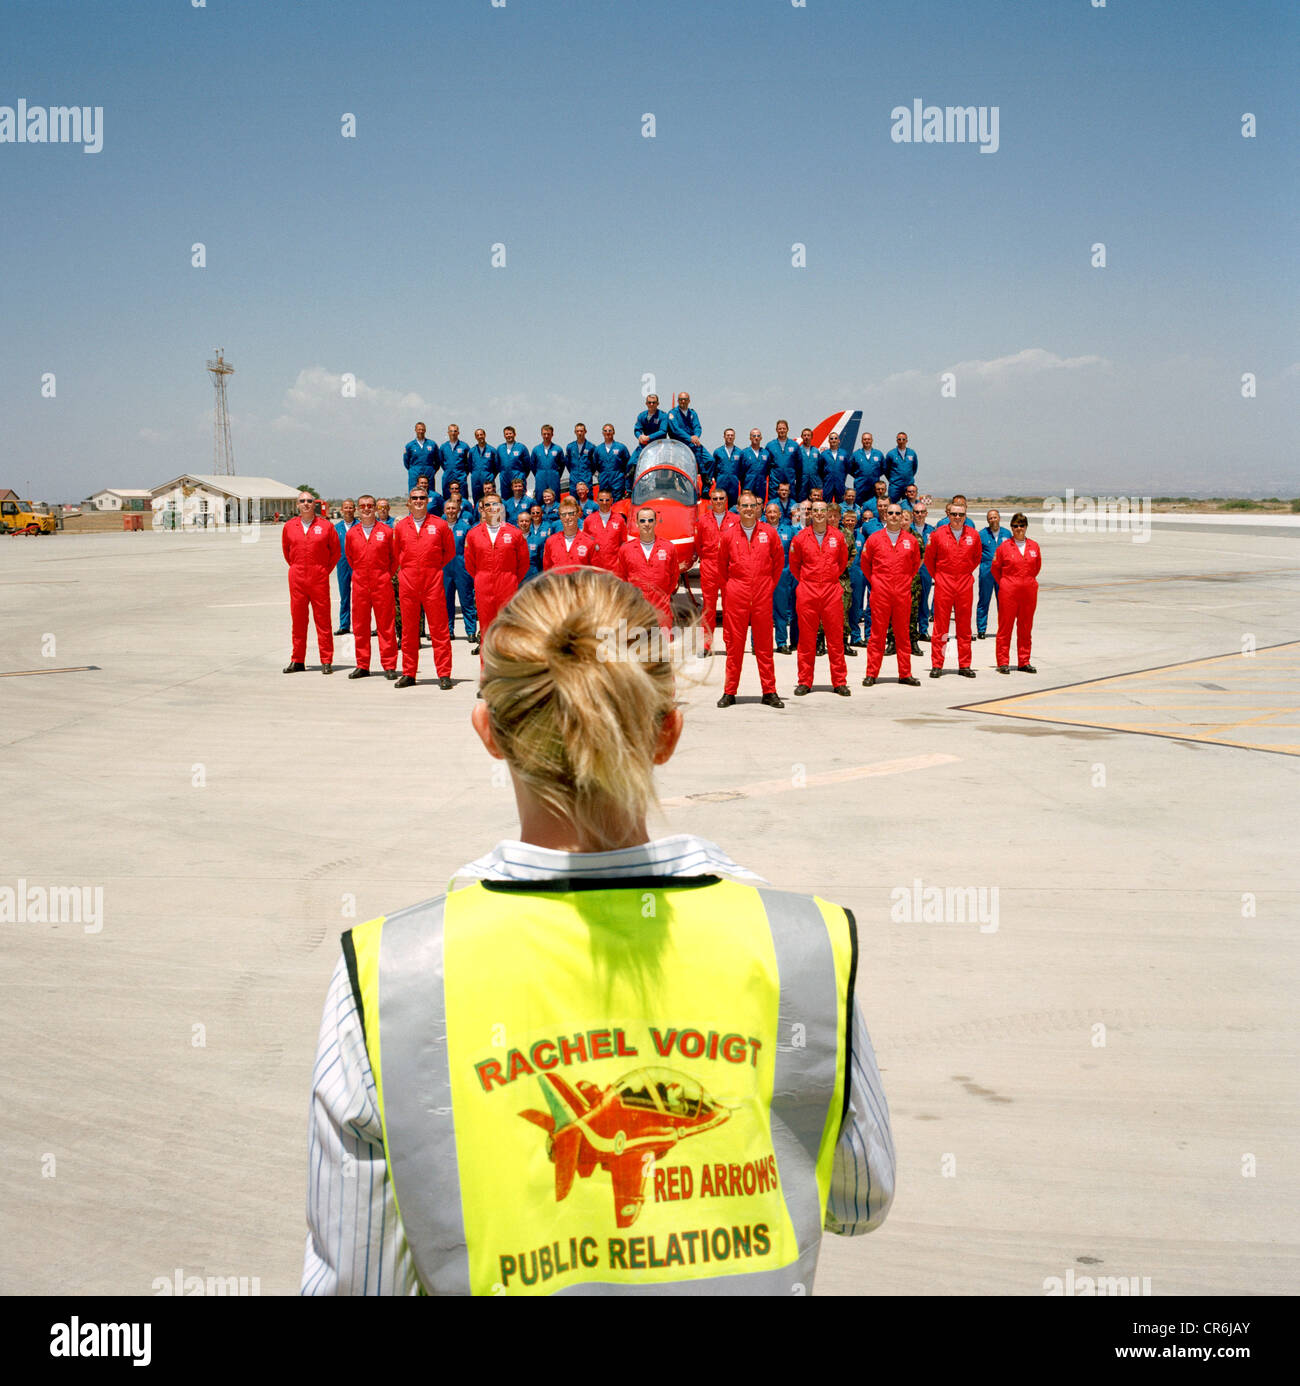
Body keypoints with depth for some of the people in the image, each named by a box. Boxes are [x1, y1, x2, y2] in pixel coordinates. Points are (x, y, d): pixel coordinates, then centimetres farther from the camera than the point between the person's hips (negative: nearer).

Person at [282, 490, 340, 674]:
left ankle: (326, 661, 2)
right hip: (297, 578, 2)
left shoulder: (326, 526, 1)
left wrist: (326, 569, 6)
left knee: (323, 619, -2)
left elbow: (335, 550, 9)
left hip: (319, 578, -2)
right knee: (297, 619, 5)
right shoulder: (289, 526, 7)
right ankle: (297, 661, 13)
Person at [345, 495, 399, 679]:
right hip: (359, 584, 3)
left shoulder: (386, 532, 0)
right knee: (360, 625, 5)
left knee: (386, 625, -1)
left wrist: (387, 575, 7)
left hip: (382, 584, -3)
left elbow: (395, 557, 8)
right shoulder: (352, 534, 7)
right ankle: (362, 666, 12)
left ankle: (389, 666, 3)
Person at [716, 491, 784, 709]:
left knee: (764, 644, 4)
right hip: (736, 597, 0)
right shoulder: (728, 535, 3)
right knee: (734, 644, 1)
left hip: (762, 597, 1)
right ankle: (729, 692, 7)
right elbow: (721, 566, 13)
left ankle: (769, 692, 8)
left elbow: (779, 561, 13)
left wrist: (770, 585, 10)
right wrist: (727, 589, 9)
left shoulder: (769, 533, 4)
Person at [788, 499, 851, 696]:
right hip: (807, 592, -1)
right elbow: (794, 564, 13)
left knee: (836, 637, 2)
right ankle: (804, 682, 8)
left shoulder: (837, 537, 5)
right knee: (806, 638, 2)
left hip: (832, 591, 1)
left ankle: (839, 682, 7)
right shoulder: (801, 538, 2)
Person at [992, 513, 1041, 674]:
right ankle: (1003, 662, 5)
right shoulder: (1004, 546, -2)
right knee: (1005, 627, -1)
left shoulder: (1034, 546, 6)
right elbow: (995, 568, 8)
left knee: (1026, 628, 8)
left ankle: (1024, 662, 16)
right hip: (1008, 593, -3)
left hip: (1029, 592, 3)